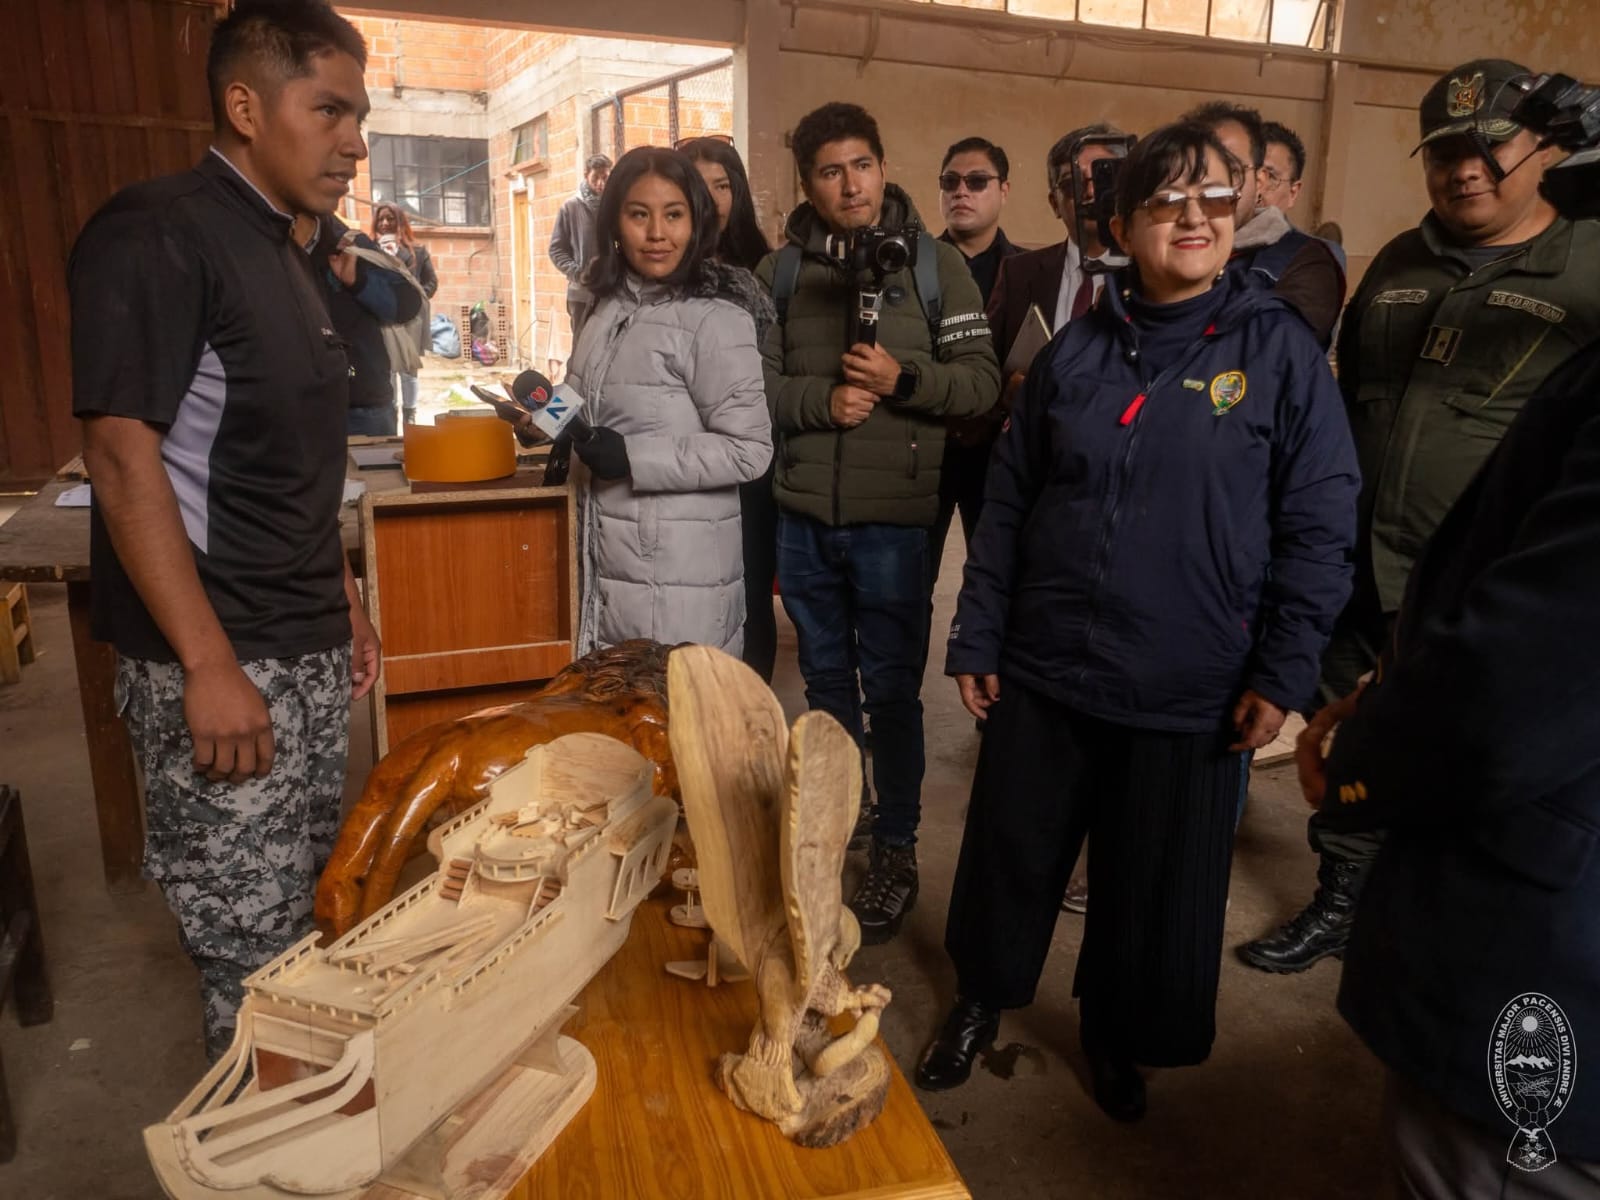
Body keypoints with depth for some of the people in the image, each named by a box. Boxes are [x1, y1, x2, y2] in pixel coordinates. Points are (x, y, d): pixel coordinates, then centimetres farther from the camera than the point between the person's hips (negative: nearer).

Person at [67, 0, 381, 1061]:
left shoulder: (286, 255, 15)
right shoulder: (158, 236, -12)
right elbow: (123, 457, -18)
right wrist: (210, 666, -20)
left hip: (309, 655, 9)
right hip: (220, 665, -9)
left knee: (315, 923, 17)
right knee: (253, 947, 1)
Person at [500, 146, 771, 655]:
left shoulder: (714, 318, -15)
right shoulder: (613, 305, 10)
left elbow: (749, 450, -18)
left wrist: (633, 458, -22)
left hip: (677, 571, -8)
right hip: (610, 556, 8)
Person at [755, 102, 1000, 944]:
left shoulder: (934, 263, 2)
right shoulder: (780, 271, 7)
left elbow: (983, 381, -2)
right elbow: (754, 384, 2)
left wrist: (903, 378, -17)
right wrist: (821, 400, -15)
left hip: (893, 517, -3)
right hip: (802, 514, 3)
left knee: (891, 688, 4)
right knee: (826, 681, 16)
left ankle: (896, 849, 21)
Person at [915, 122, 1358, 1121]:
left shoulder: (1280, 349, -4)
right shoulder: (1076, 352, 4)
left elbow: (1320, 524, -4)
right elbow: (1009, 504, 6)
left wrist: (1282, 674, -8)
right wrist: (977, 640, 4)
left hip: (1191, 697, -2)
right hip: (1044, 672, 2)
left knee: (1159, 887, 14)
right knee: (1012, 854, 15)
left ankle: (1119, 1038, 42)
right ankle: (982, 999, 43)